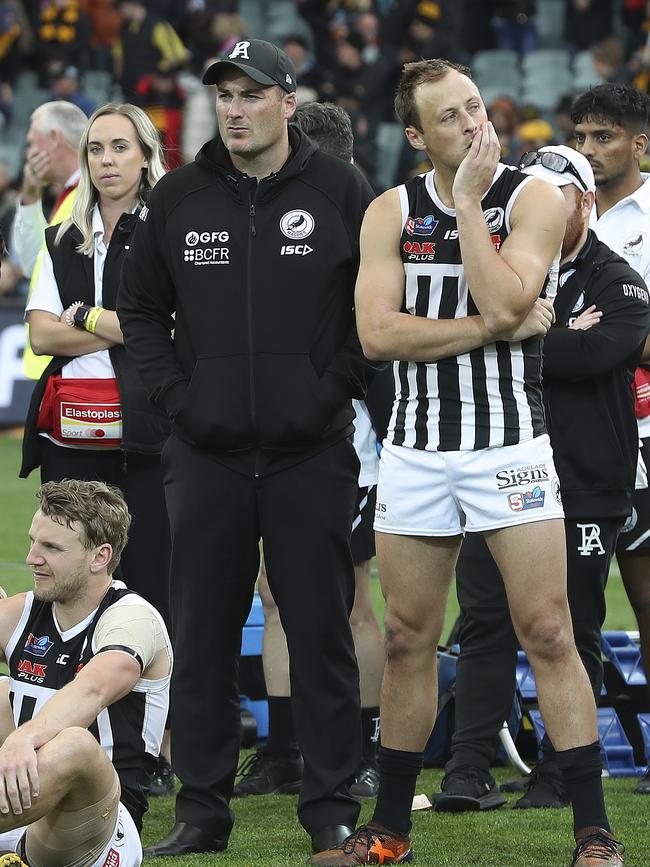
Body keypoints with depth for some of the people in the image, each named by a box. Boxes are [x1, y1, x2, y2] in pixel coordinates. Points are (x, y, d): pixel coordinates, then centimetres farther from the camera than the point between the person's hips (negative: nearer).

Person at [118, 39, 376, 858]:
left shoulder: (339, 192, -2)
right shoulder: (180, 197, 4)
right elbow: (139, 306, 14)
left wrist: (338, 386, -5)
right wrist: (175, 392, 2)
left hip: (311, 454, -2)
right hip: (207, 457, 2)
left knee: (321, 634, 1)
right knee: (202, 638, 5)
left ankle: (332, 805, 9)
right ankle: (201, 809, 13)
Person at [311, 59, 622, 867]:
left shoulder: (532, 197, -3)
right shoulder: (391, 212, 4)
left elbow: (504, 302, -18)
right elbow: (376, 332, -8)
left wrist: (469, 199, -14)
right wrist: (489, 329, -13)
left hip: (509, 448, -3)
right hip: (416, 451, 3)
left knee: (547, 635, -7)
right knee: (408, 642, 9)